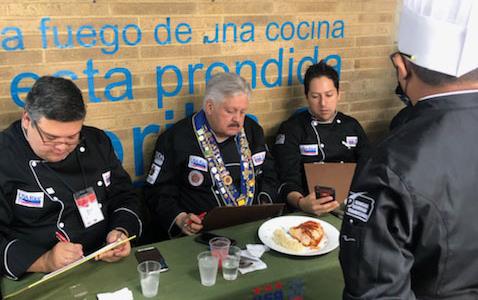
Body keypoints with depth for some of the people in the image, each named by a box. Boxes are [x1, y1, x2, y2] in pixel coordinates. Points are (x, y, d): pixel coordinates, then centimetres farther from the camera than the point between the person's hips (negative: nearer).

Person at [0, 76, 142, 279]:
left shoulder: (96, 142, 6)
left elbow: (123, 196, 12)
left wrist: (121, 231, -8)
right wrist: (44, 262, -24)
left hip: (110, 267, 4)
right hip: (41, 281, -3)